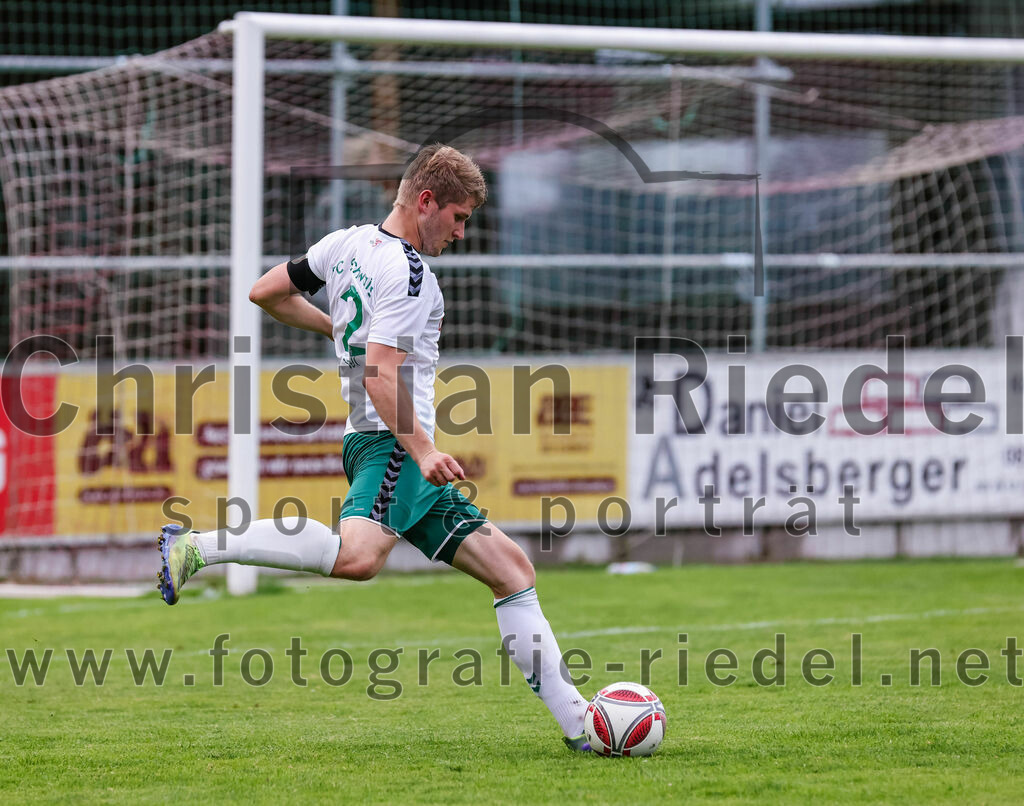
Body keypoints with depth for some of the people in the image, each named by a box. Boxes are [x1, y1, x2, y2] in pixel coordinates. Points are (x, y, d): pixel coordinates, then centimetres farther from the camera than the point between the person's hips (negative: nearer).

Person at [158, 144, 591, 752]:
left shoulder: (348, 243, 17)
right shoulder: (407, 273, -10)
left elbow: (266, 293, 27)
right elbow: (380, 377, -21)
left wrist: (340, 327, 37)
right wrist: (420, 450, -27)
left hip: (400, 450, 11)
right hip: (392, 444, -11)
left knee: (511, 567, 8)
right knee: (357, 557, -37)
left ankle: (578, 724, 7)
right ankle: (196, 547, -25)